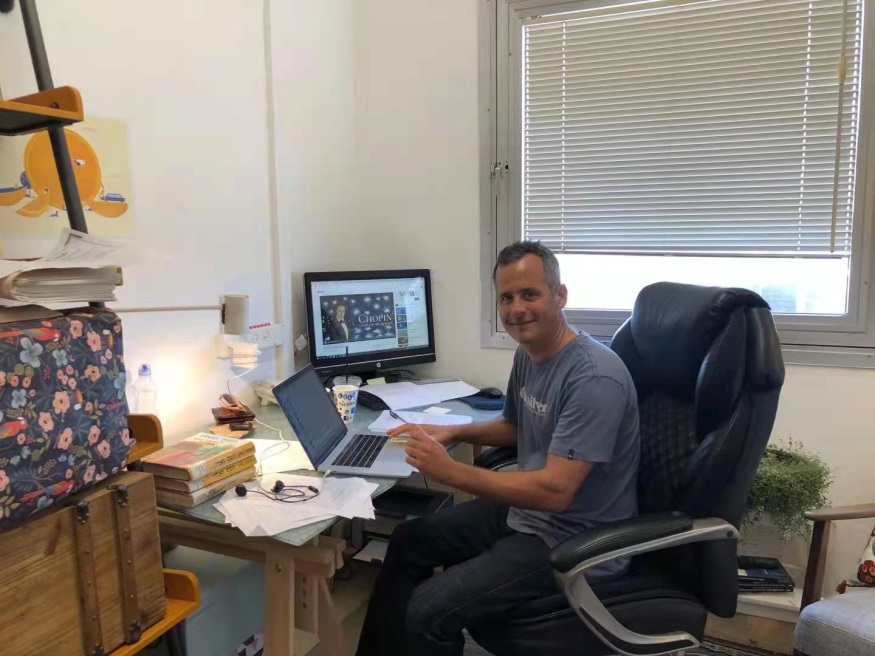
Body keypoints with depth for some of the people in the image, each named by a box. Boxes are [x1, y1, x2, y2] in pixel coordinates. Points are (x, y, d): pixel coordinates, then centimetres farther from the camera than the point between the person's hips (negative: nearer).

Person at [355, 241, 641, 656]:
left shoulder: (594, 378, -26)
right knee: (409, 541, 16)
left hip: (573, 541, -9)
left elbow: (555, 491, -30)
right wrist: (454, 432, 4)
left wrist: (452, 472, -29)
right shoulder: (527, 354, 2)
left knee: (429, 609, -21)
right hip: (524, 510, 10)